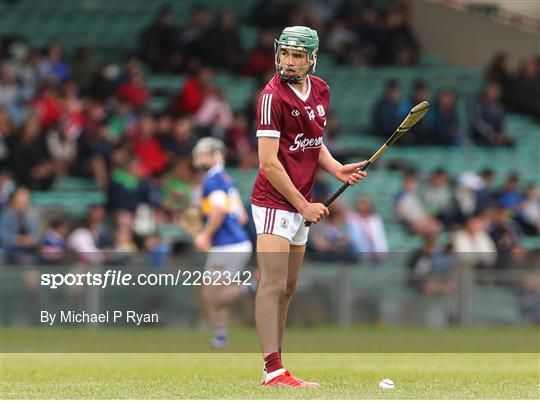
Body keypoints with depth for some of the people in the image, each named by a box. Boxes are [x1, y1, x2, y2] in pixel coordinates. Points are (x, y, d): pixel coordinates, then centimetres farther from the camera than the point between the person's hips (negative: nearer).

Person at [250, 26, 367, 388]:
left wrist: (336, 169, 2)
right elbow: (268, 162, -17)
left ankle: (275, 367, 14)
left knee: (288, 290, 10)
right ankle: (273, 371, -19)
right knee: (273, 285, -14)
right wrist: (303, 205, -14)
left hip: (301, 204, 8)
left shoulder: (321, 90, 9)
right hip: (274, 203, -8)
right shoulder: (273, 96, -15)